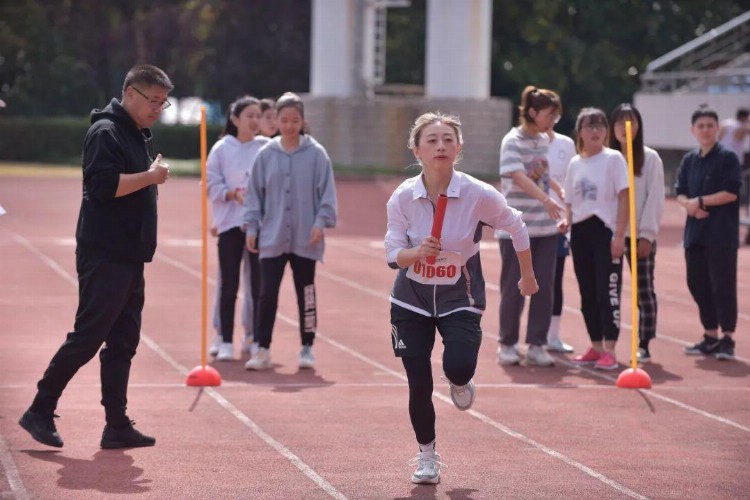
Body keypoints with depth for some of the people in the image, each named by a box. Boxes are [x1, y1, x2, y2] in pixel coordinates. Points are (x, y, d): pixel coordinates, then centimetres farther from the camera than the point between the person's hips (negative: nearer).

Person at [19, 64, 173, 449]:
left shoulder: (140, 136, 19)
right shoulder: (105, 133, -11)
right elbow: (103, 186, -23)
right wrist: (151, 177, -17)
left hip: (130, 258, 9)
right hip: (104, 256, -9)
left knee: (122, 343, 8)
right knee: (86, 338, -7)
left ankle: (117, 426, 11)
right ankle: (40, 411, 3)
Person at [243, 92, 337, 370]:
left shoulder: (316, 154, -1)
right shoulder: (266, 155, 4)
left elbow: (327, 192, -2)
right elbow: (255, 193, 8)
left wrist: (321, 222, -12)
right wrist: (252, 227, 3)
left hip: (305, 239, -1)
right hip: (272, 238, 1)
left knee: (306, 293, 8)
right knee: (267, 294, -3)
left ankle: (307, 348, 18)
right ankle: (262, 350, 1)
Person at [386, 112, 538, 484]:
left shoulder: (479, 195, -17)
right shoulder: (402, 197, -13)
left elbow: (516, 227, 0)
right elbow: (392, 255, -10)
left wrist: (528, 276, 12)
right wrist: (417, 252, -33)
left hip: (460, 300, -1)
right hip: (411, 300, 2)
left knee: (459, 367, -25)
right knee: (419, 384, 0)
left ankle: (460, 383, 15)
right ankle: (427, 454, 26)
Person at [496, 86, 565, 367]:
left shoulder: (544, 141, 10)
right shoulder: (513, 141, -11)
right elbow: (519, 177, -26)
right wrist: (546, 199, -38)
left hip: (545, 228, 6)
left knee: (544, 287, 3)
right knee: (513, 288, 1)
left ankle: (536, 345, 9)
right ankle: (507, 344, 14)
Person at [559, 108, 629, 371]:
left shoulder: (613, 159, -4)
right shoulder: (575, 163, 11)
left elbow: (624, 197, -8)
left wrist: (619, 235, -15)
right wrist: (567, 221, -2)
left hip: (605, 231, -6)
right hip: (580, 232, 6)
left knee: (607, 291, -8)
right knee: (587, 294, 10)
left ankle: (609, 351, -9)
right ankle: (596, 347, 20)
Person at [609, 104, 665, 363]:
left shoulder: (650, 158, 0)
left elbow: (655, 198, -4)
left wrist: (647, 234, -10)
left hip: (640, 234, -2)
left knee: (644, 288, -1)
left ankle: (644, 345, 4)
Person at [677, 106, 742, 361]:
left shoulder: (727, 158, -5)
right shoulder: (689, 160, 13)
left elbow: (731, 193, -13)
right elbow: (680, 192, 13)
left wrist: (700, 201, -12)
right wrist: (689, 204, -9)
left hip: (721, 234, -6)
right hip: (695, 232, 6)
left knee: (723, 285, -6)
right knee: (698, 284, 9)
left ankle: (727, 338, -1)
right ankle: (710, 336, 20)